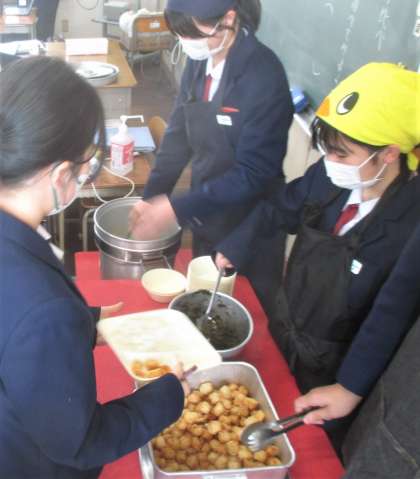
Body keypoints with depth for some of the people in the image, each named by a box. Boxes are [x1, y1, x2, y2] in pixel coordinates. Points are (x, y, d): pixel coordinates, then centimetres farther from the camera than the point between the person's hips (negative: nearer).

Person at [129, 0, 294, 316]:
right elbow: (179, 134, 3)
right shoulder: (200, 62, -4)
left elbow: (254, 173, -25)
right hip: (206, 215, 6)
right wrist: (151, 198, -6)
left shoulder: (264, 76, -24)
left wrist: (175, 209, -26)